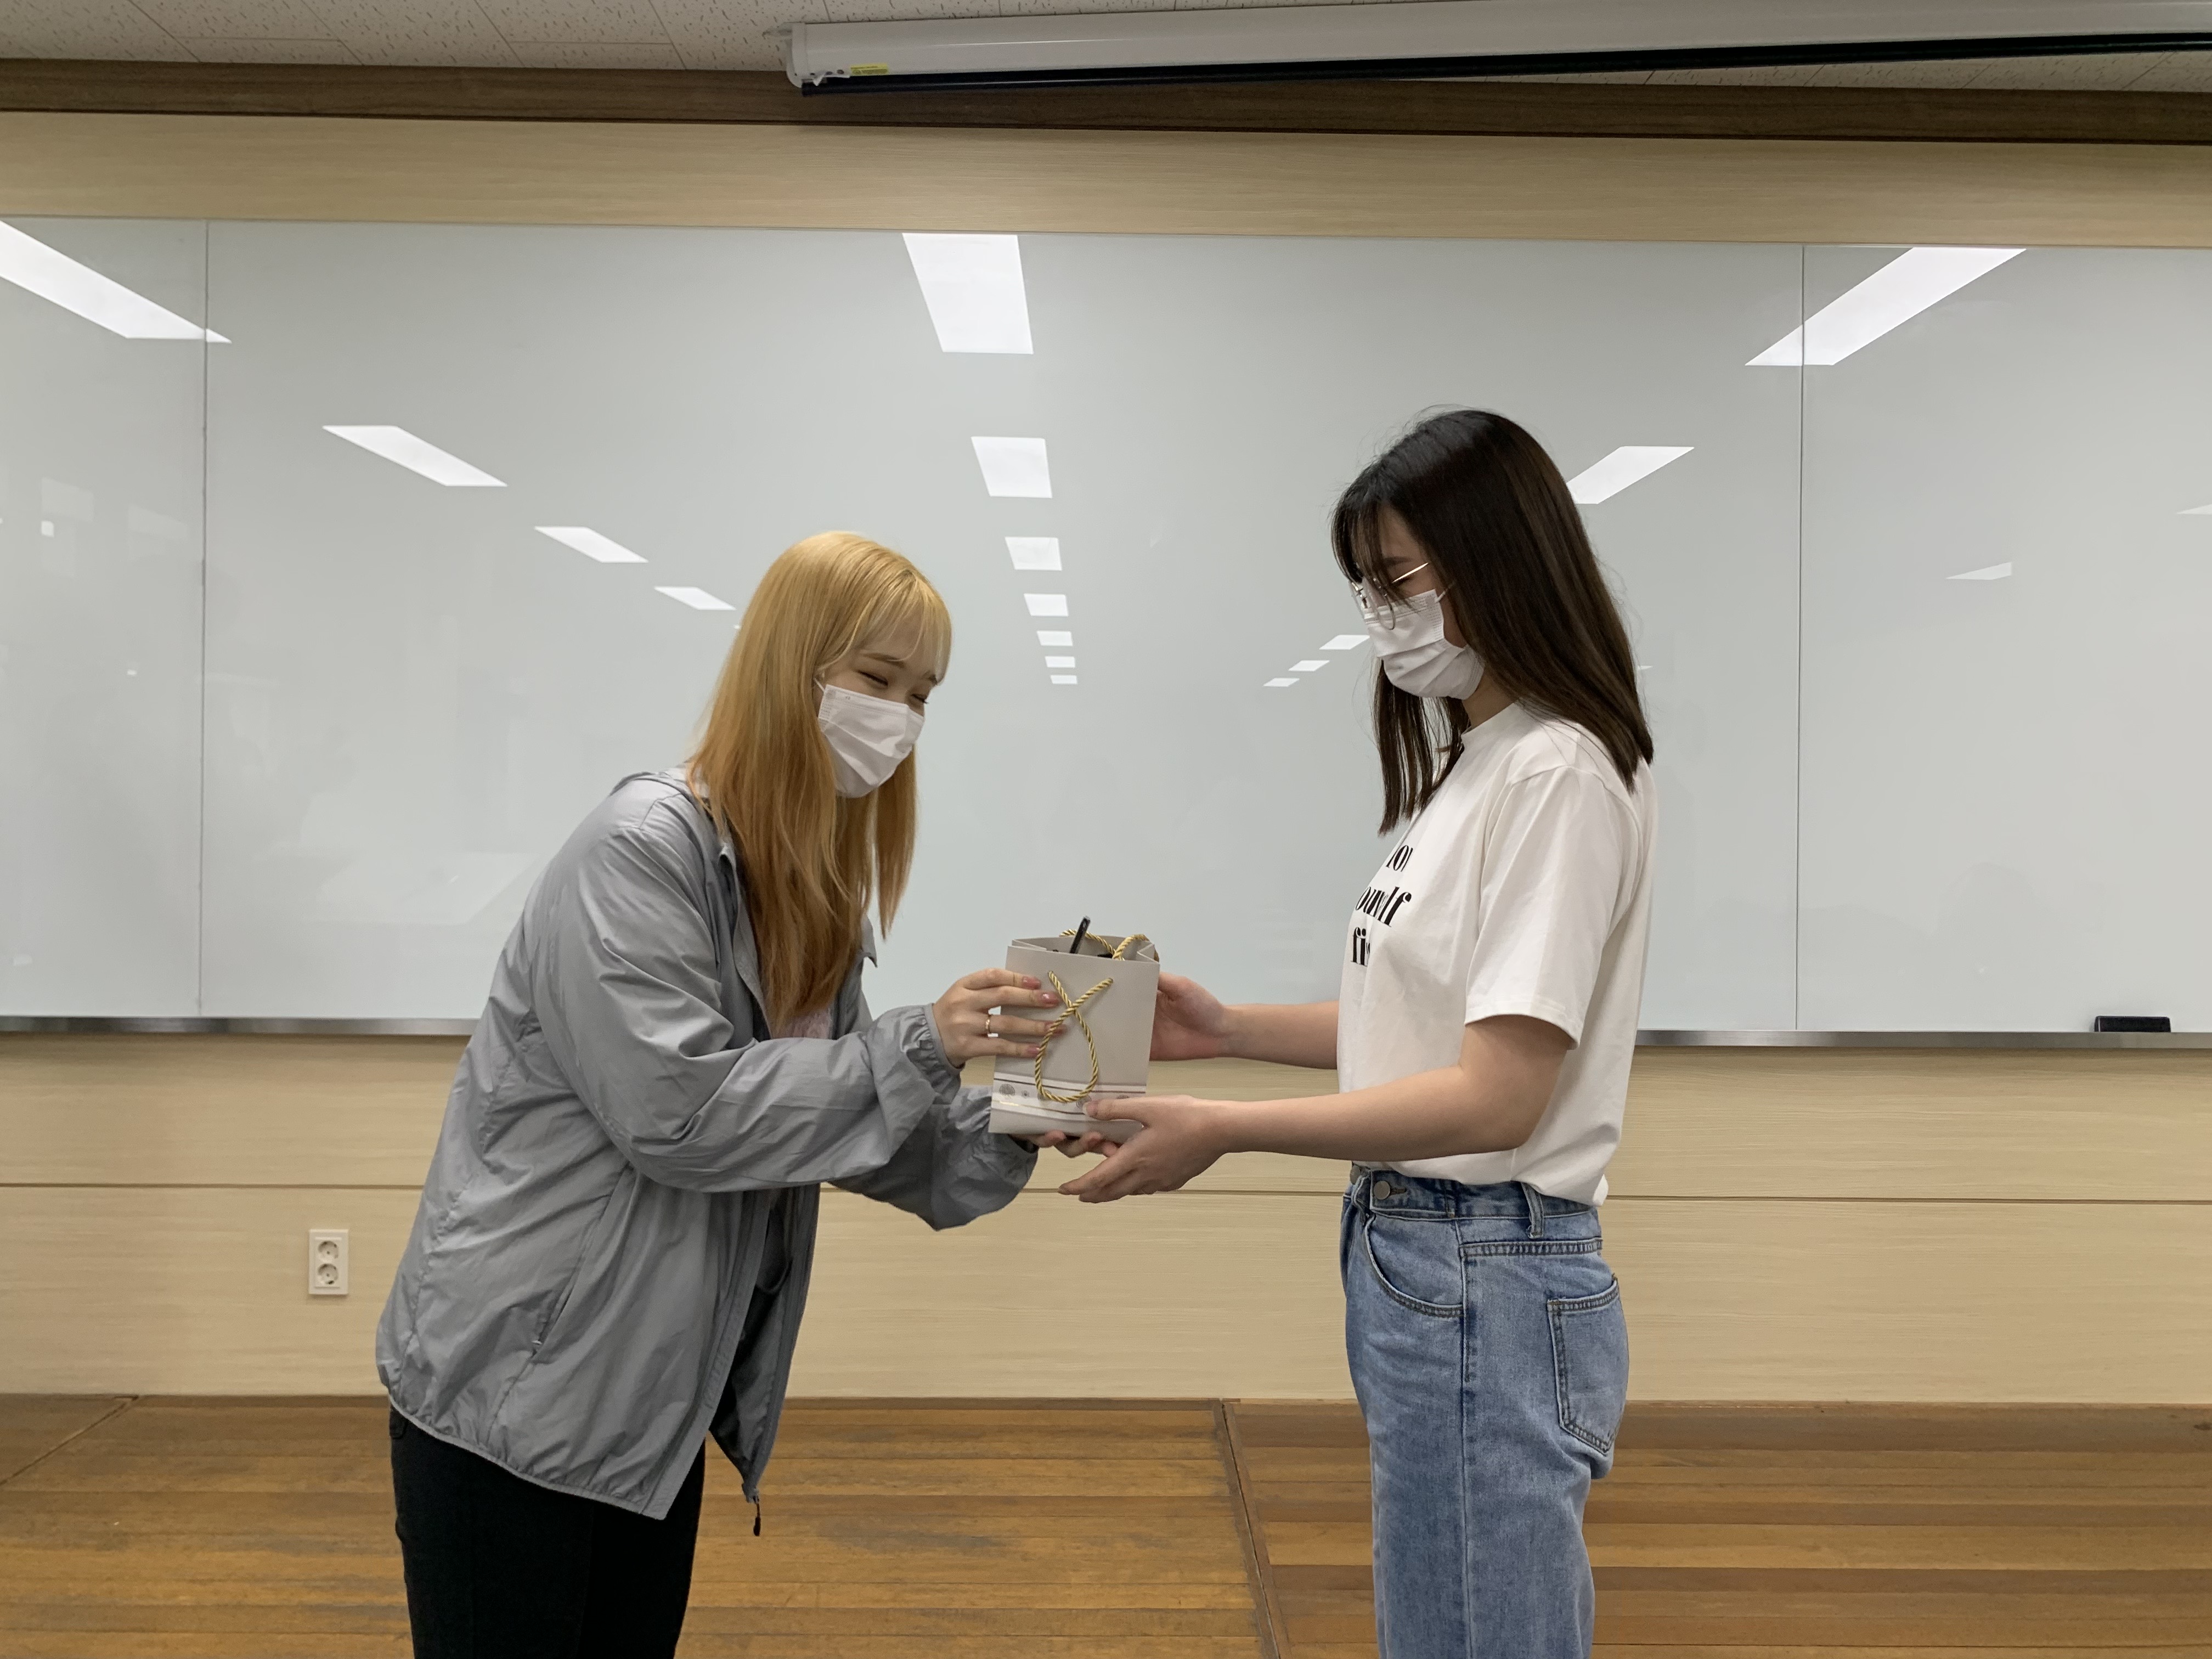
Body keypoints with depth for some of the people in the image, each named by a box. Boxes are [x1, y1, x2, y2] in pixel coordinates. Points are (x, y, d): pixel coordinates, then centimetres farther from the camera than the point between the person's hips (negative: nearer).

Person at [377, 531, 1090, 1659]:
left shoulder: (812, 890, 6)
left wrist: (1010, 1124, -11)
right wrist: (917, 1047, -25)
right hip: (514, 1393, -7)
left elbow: (848, 1133, 5)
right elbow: (676, 1113, -27)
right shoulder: (643, 848, -19)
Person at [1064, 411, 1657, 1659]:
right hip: (1414, 1259, 9)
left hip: (1488, 1284, -9)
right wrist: (1228, 1029, 6)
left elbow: (1497, 1095, -21)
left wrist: (1227, 1130, -19)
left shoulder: (1560, 774, -17)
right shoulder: (1471, 763, 13)